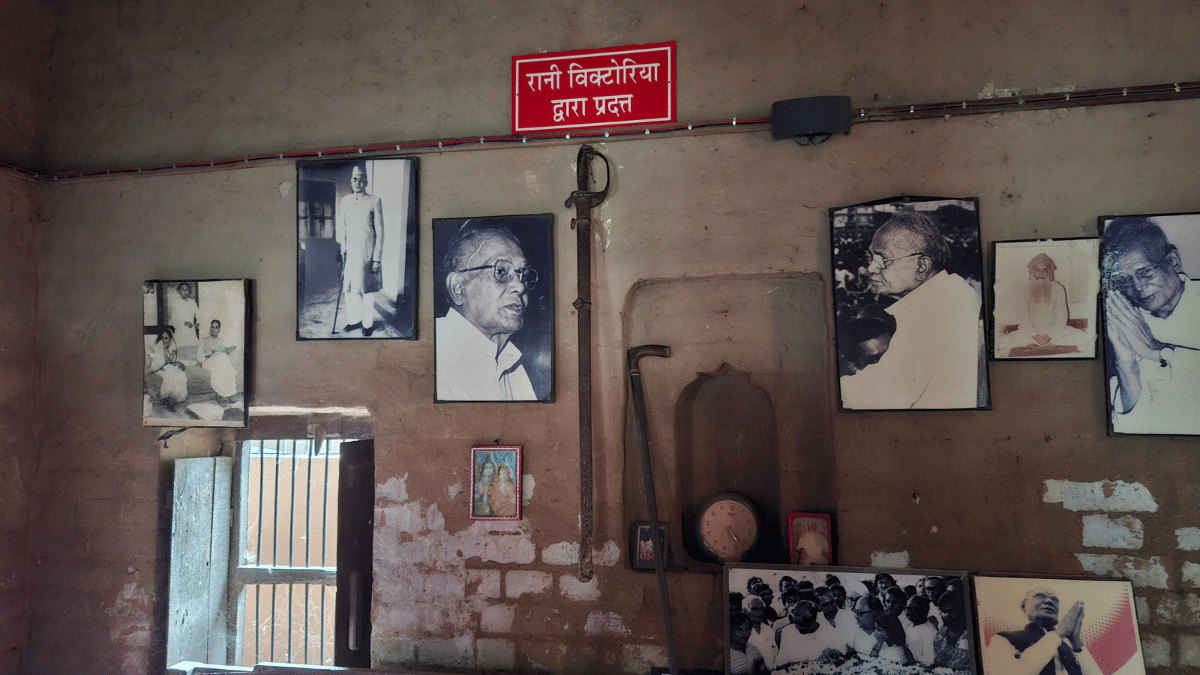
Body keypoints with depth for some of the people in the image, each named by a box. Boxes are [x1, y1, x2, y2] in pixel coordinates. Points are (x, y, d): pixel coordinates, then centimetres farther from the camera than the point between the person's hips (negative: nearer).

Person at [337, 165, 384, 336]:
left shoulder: (374, 201, -4)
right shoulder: (344, 201, 9)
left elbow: (379, 232, -5)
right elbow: (342, 228, 15)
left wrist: (377, 258, -9)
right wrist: (342, 250, 8)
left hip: (367, 251, -4)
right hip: (350, 251, 4)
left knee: (367, 289, 2)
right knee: (349, 288, 7)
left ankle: (368, 323, 16)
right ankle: (354, 320, 22)